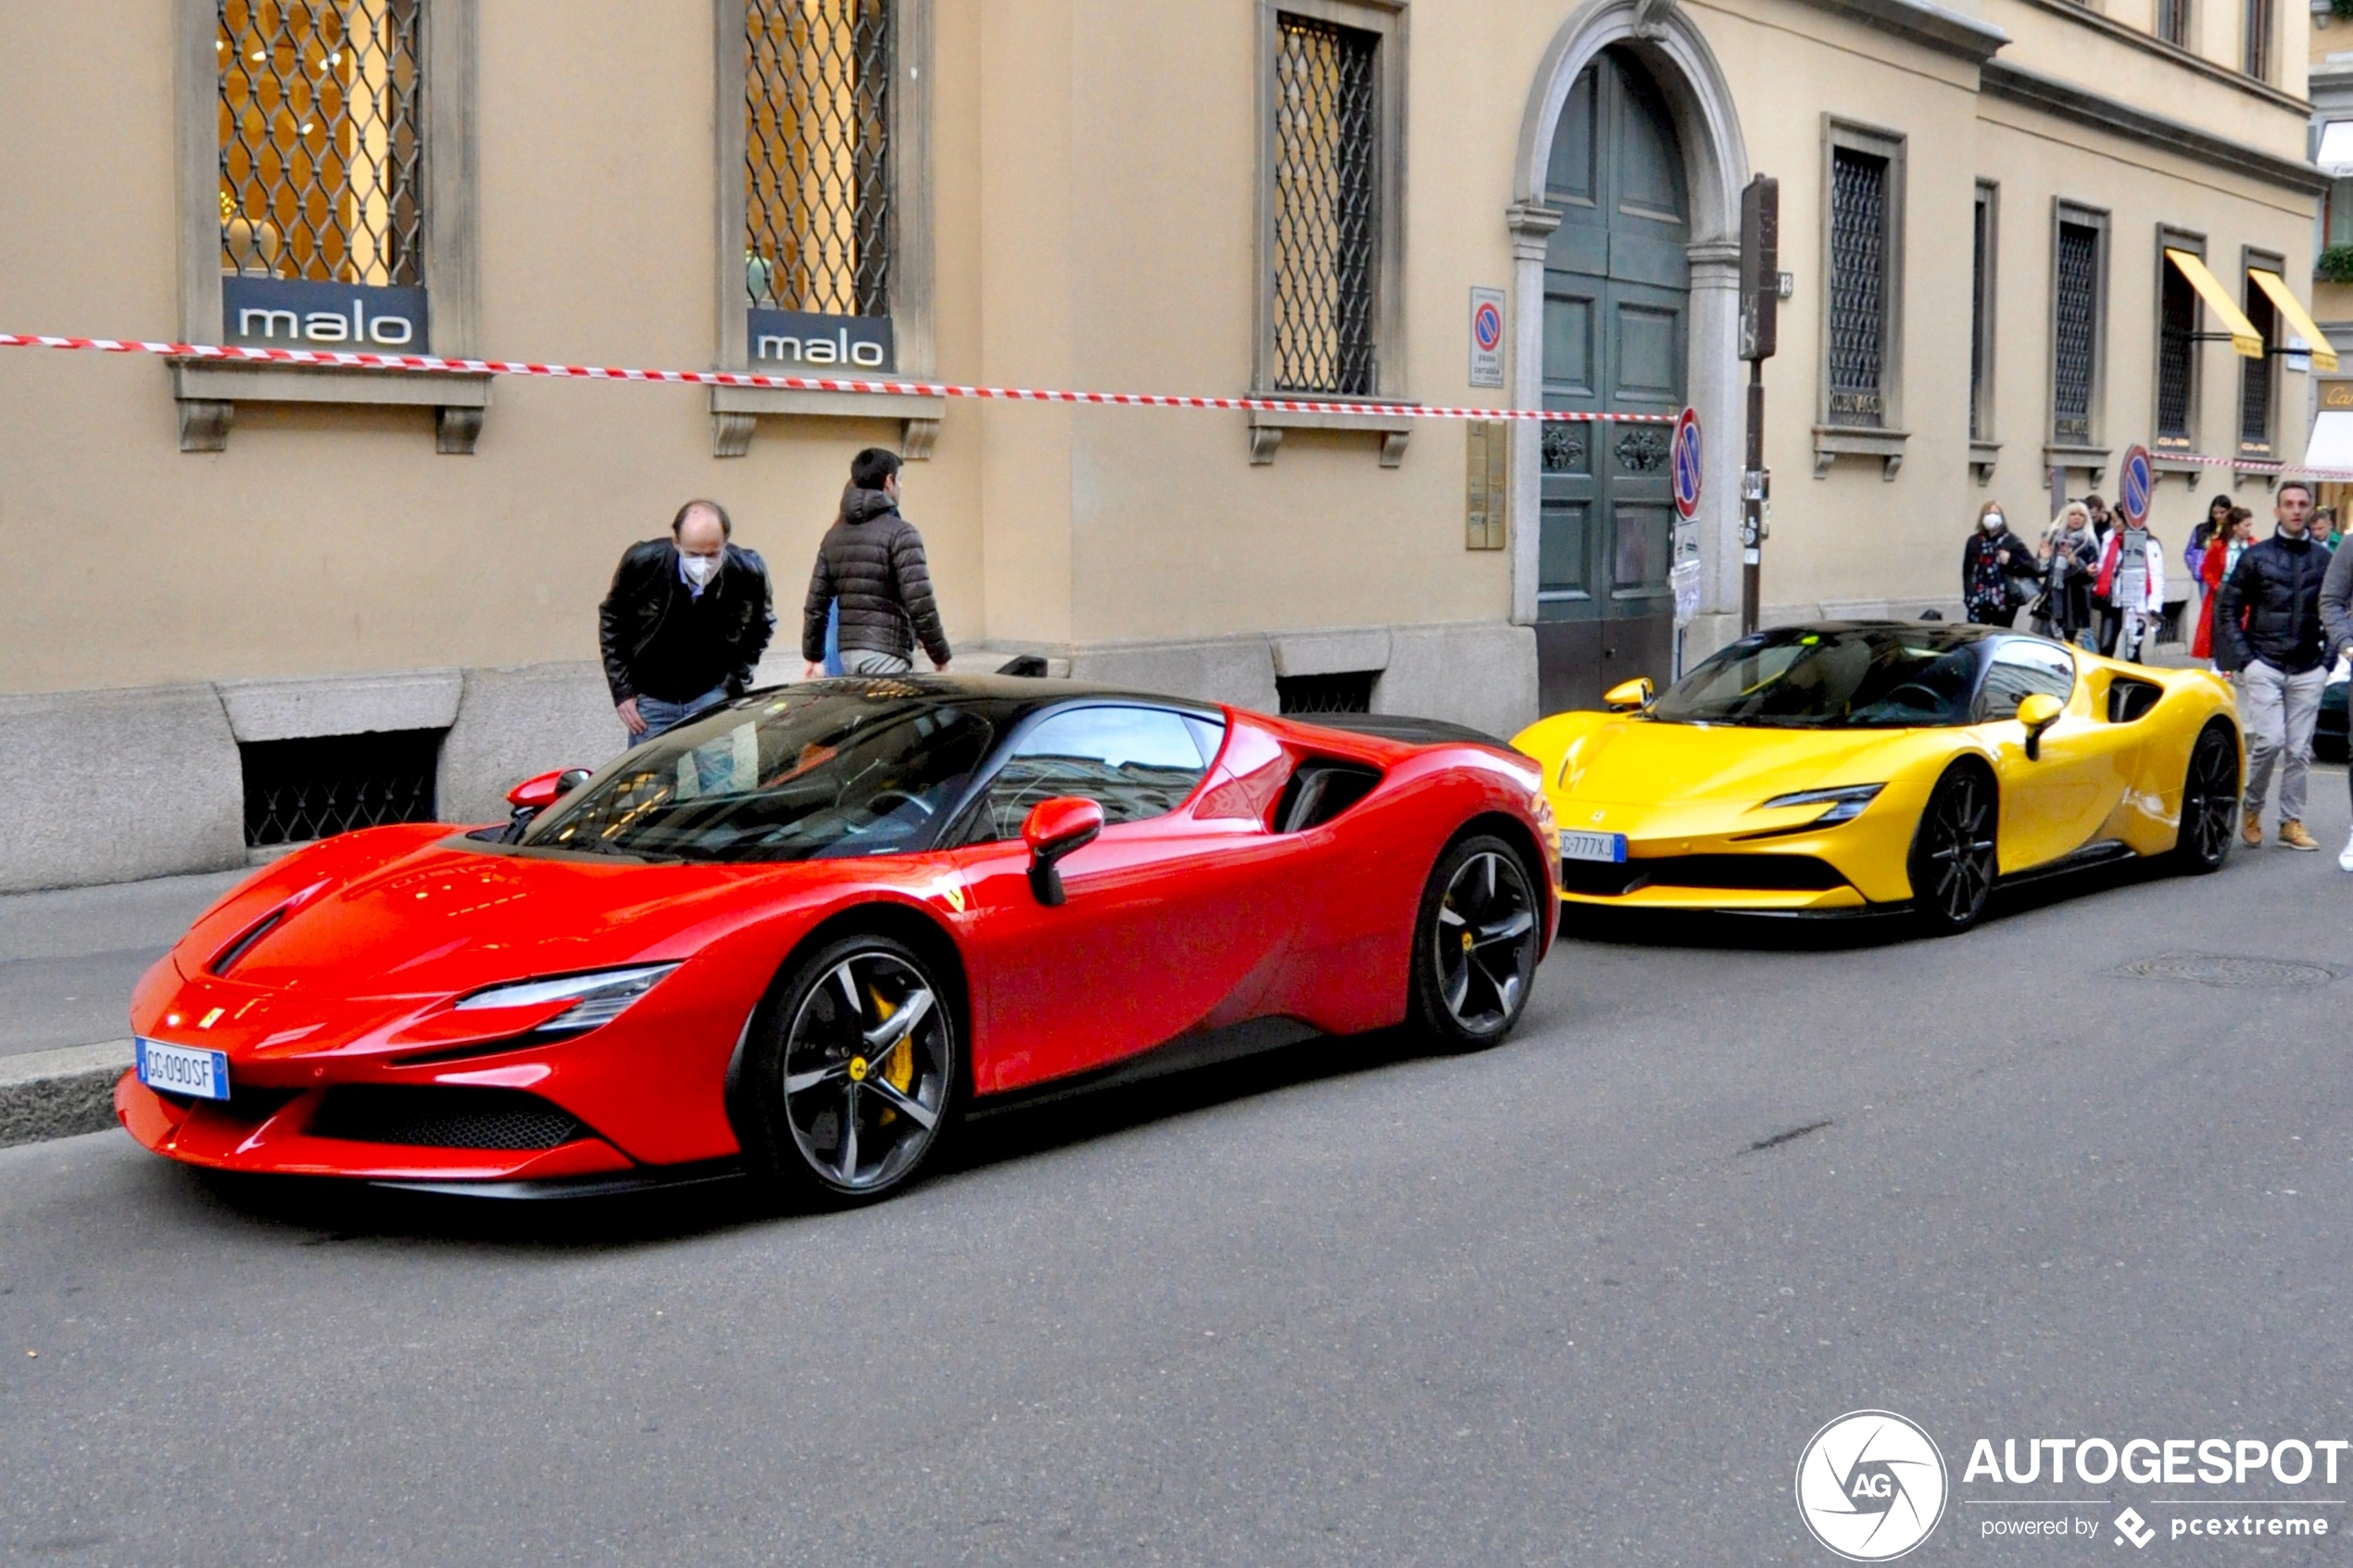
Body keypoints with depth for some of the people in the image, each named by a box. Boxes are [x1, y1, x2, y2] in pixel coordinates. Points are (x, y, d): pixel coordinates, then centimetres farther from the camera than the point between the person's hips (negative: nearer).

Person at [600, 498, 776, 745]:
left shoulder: (748, 572, -18)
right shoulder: (641, 563, -19)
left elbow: (760, 627, 5)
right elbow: (612, 621, -1)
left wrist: (737, 682, -2)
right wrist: (622, 691, -2)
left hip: (712, 696, 0)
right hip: (650, 698, 0)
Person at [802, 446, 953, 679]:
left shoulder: (834, 536, 13)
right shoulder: (900, 534, -8)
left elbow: (815, 604, 13)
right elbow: (920, 605, -14)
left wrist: (814, 657, 20)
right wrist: (940, 659, -9)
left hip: (847, 653, 7)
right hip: (886, 654, -7)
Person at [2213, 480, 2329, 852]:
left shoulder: (2324, 560, 8)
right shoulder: (2256, 556, 1)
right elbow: (2227, 608, 3)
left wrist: (2328, 659, 5)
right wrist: (2243, 657, -5)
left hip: (2307, 670, 3)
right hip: (2264, 664, -2)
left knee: (2300, 750, 3)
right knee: (2270, 740, -13)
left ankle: (2292, 822, 13)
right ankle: (2251, 808, 7)